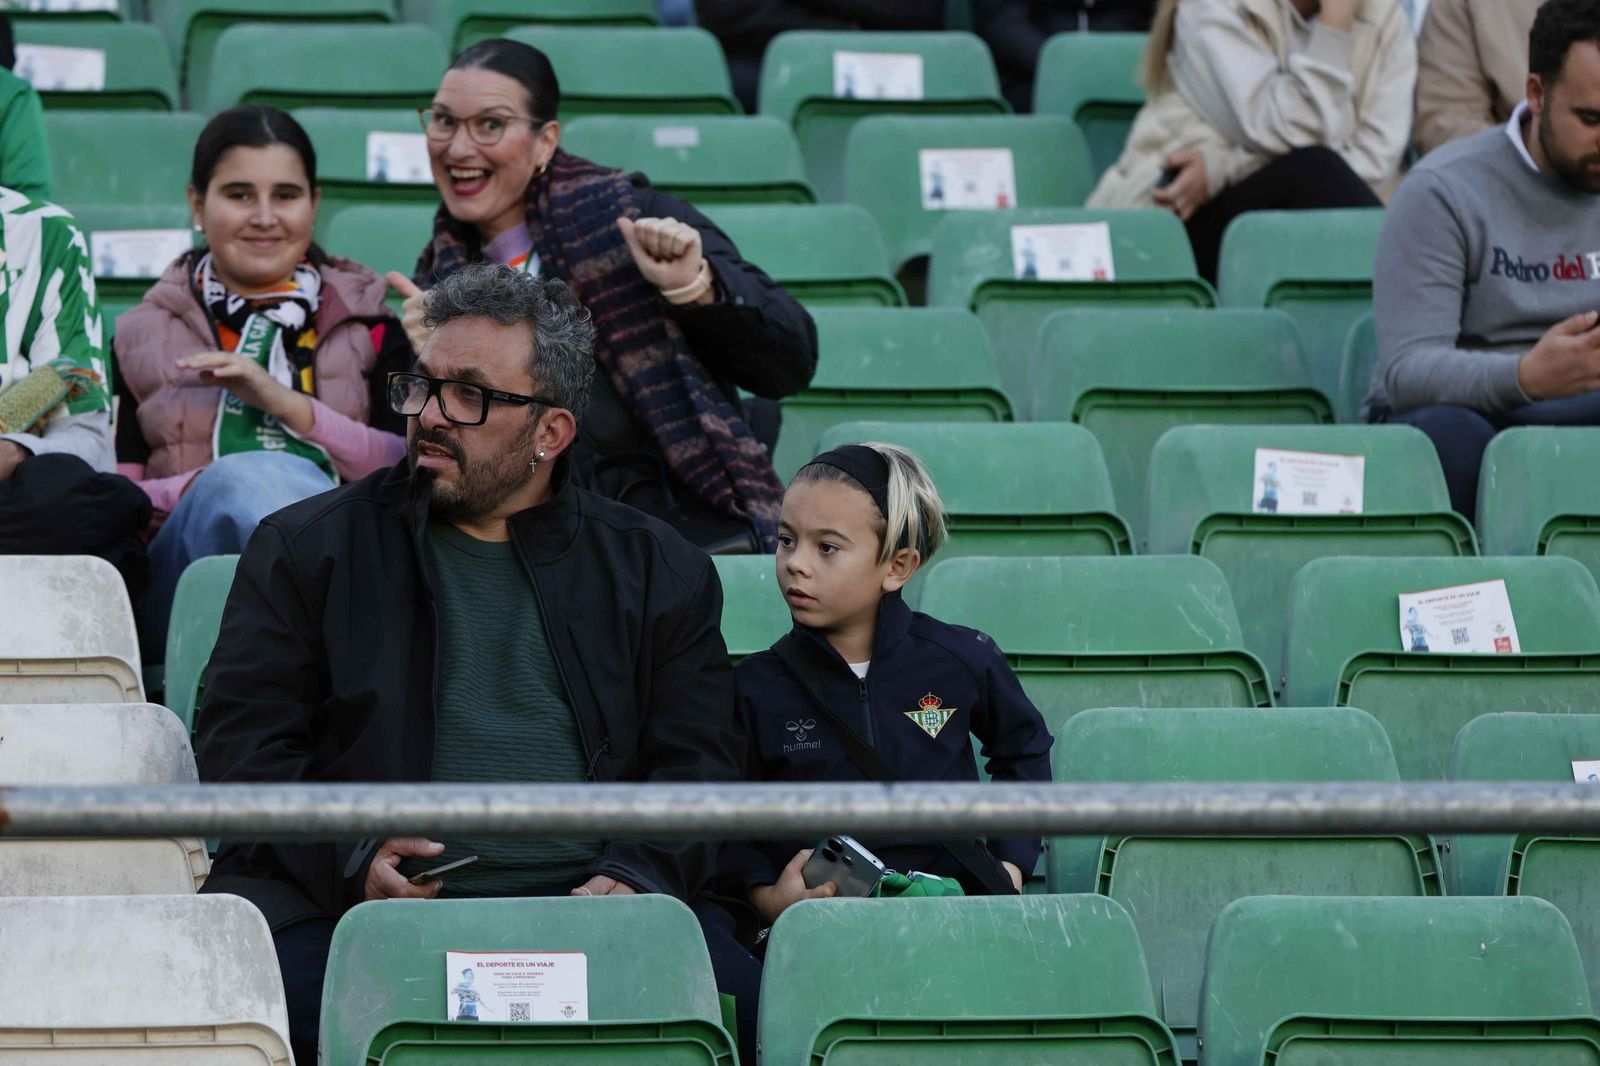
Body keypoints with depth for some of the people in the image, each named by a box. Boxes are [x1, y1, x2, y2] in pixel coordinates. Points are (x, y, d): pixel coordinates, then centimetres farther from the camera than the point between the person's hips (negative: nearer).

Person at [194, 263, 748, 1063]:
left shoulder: (657, 571, 19)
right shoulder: (306, 548, 16)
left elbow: (699, 760, 12)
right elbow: (242, 742, 7)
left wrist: (633, 877, -9)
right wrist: (349, 860, -11)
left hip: (587, 909, 1)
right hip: (360, 910, -1)